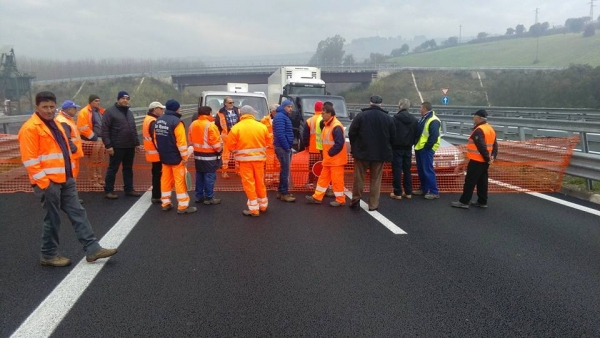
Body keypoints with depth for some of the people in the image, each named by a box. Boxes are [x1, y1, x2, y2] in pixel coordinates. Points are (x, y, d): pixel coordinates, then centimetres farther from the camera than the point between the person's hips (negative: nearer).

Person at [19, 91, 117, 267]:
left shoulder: (55, 124, 16)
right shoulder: (30, 128, -12)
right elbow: (30, 160, -17)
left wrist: (69, 173, 17)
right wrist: (43, 182, -18)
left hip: (65, 180, 8)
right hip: (48, 182, -8)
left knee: (78, 213, 6)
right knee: (53, 219, 2)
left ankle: (93, 248, 10)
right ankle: (49, 255, 19)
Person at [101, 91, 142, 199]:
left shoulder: (129, 112, 16)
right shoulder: (110, 112, -7)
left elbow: (134, 129, 22)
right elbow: (104, 130, -12)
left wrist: (137, 143, 17)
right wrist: (108, 145, -17)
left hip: (130, 147, 7)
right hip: (117, 147, -7)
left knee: (128, 169, 13)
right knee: (113, 169, 1)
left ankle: (129, 189, 22)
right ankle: (108, 191, 10)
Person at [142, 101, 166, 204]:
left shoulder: (148, 119, 15)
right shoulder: (153, 122, -19)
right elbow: (156, 138, -26)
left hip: (153, 152, 11)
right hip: (156, 153, -11)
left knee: (156, 174, 17)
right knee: (158, 174, -3)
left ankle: (156, 195, 25)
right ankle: (156, 197, 2)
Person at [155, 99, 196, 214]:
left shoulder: (158, 121, 8)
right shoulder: (176, 122, -18)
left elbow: (156, 139, 14)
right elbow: (181, 142, -20)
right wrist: (185, 157, -12)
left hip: (164, 156, 8)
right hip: (176, 157, -8)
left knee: (166, 180, 15)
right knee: (180, 181, -2)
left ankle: (166, 203, 22)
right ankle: (183, 206, 2)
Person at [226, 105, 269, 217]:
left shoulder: (236, 128, -9)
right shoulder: (262, 126, -2)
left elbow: (231, 146, -6)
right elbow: (267, 143, 7)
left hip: (245, 159, -3)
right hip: (259, 158, 3)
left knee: (249, 183, 4)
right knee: (260, 182, 16)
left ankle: (254, 209, 6)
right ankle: (263, 205, 30)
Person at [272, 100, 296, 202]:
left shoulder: (285, 116, 18)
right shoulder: (280, 117, -14)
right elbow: (280, 134, -24)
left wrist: (288, 146, 15)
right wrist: (287, 146, -21)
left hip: (285, 147, 10)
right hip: (282, 147, -10)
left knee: (284, 170, 14)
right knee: (285, 170, -7)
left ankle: (281, 191, 22)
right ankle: (284, 193, -2)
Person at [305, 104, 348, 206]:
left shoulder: (336, 126, -21)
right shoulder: (327, 125, 11)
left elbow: (339, 143, -26)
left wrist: (330, 153, -18)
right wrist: (326, 154, 11)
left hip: (336, 159, -10)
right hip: (328, 159, 10)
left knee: (337, 179, -1)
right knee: (323, 177, 15)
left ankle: (340, 200, 11)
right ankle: (317, 197, 23)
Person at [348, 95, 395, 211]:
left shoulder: (361, 115, -6)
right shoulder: (388, 118, 2)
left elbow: (351, 133, -6)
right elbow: (393, 137, 7)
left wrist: (354, 146, 10)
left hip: (362, 151, -2)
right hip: (380, 153, 2)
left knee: (359, 177, 9)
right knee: (375, 179, 8)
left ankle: (356, 200, 11)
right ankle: (373, 204, 9)